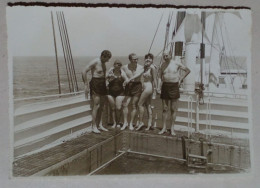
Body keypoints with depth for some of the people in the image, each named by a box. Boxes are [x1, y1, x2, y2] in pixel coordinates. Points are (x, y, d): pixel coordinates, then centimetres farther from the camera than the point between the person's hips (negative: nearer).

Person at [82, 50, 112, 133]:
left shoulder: (103, 63, 13)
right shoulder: (95, 62, -13)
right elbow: (84, 71, -17)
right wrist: (86, 84, -18)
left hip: (102, 84, 8)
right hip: (95, 84, -8)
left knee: (101, 106, 9)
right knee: (96, 106, -10)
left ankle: (100, 125, 17)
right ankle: (94, 126, -4)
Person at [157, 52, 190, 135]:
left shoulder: (176, 63, -1)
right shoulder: (163, 65, 8)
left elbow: (188, 70, 6)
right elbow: (160, 76, 7)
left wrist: (180, 79, 0)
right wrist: (159, 87, -5)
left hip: (174, 86, -2)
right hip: (165, 86, 3)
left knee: (173, 109, 1)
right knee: (165, 108, 5)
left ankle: (172, 128, 10)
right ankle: (164, 128, 13)